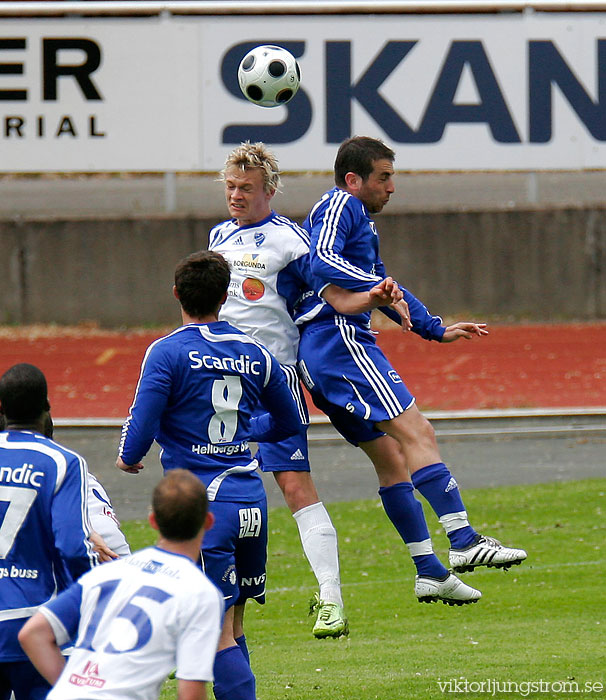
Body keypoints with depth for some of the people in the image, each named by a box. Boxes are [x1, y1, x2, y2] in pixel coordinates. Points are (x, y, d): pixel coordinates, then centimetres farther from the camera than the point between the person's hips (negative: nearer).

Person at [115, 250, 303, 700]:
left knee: (220, 633, -6)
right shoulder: (253, 353, 9)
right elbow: (287, 422, 22)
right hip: (252, 502, 5)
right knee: (234, 625, 15)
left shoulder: (168, 352, -8)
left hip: (205, 508, -5)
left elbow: (142, 427, -13)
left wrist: (128, 458, 10)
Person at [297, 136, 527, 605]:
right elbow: (322, 262, -23)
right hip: (339, 338, -11)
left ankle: (429, 571, 11)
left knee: (391, 457, 10)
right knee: (417, 433, -16)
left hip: (316, 355, 11)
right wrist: (378, 287, -28)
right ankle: (463, 541, -24)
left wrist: (436, 330, 43)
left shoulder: (363, 223, 29)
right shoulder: (340, 206, -4)